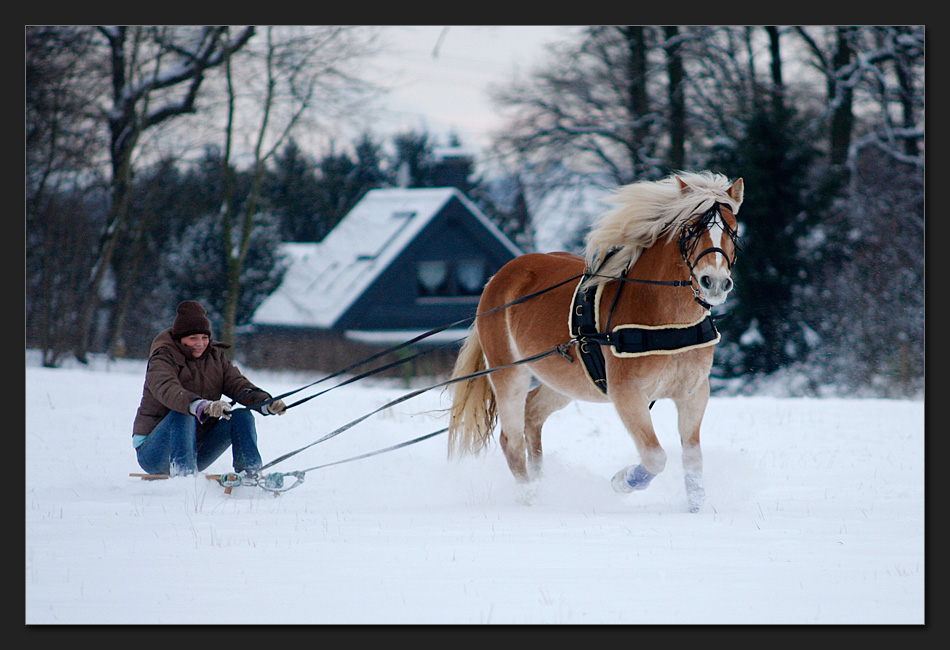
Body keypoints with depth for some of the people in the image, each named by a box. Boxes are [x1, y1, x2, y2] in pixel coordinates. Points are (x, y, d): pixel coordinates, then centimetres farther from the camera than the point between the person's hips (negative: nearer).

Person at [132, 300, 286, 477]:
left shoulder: (216, 357, 7)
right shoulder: (163, 359, -13)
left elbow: (237, 385, -7)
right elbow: (168, 390, -34)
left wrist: (266, 403, -28)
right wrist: (202, 406, -54)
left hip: (197, 451, 6)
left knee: (242, 416, -9)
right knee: (184, 415, -33)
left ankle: (250, 472, -22)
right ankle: (183, 474, -44)